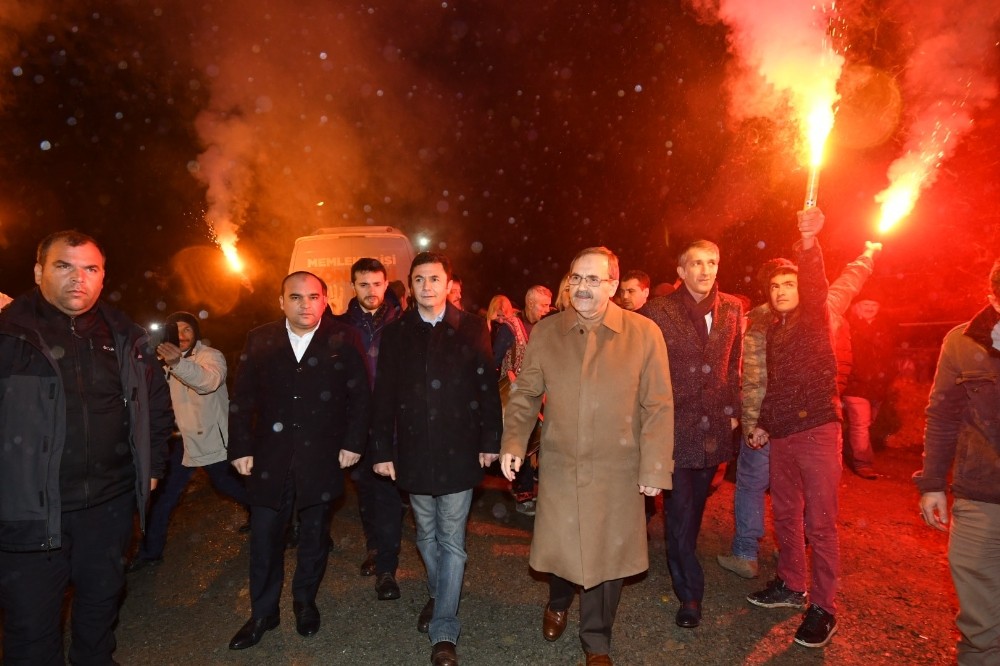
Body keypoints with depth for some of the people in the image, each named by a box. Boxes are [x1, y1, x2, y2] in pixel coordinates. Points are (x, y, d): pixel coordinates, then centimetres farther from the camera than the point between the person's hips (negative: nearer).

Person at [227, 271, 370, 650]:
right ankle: (262, 613, 27)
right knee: (264, 537, 9)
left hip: (321, 457, -1)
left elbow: (360, 396, -4)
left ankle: (305, 602, 35)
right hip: (270, 456, 1)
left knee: (314, 535, 14)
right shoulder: (259, 340, 1)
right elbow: (242, 400, 1)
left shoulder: (343, 340, -5)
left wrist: (352, 443, -7)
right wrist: (241, 448, -3)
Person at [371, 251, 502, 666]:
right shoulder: (395, 333, 1)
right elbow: (384, 395, 0)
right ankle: (437, 596, 43)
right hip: (413, 453, 2)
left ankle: (444, 632, 17)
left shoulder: (472, 329, -3)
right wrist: (382, 450, -2)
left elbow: (487, 387, -3)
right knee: (427, 535, 18)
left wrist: (490, 441, -5)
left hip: (458, 452, -2)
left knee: (452, 541, 5)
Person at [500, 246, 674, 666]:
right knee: (557, 549, 14)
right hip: (558, 466, 2)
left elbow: (658, 407, -5)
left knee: (606, 556, 11)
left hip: (616, 470, -1)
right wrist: (513, 442, -9)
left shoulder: (644, 333, -6)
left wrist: (654, 468, -8)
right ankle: (558, 603, 50)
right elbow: (525, 395, 4)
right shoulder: (545, 332, 1)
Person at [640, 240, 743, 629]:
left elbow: (733, 364, 10)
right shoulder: (657, 312, -9)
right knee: (680, 511, 0)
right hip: (674, 424, -4)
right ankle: (690, 593, 13)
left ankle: (680, 565, 39)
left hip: (714, 426, 4)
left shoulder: (732, 309, 4)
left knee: (694, 507, 18)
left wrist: (733, 410, 7)